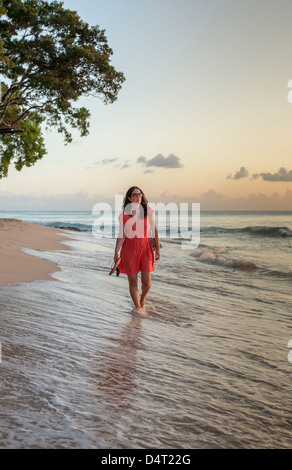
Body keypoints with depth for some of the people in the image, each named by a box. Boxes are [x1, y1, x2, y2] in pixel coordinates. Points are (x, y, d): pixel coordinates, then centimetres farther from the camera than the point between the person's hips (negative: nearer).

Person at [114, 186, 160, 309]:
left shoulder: (149, 211, 0)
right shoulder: (123, 215, -3)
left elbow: (155, 230, 7)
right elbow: (121, 235, -1)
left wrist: (158, 248, 8)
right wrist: (116, 252, -9)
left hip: (145, 248, 1)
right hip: (129, 249, 0)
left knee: (146, 282, -4)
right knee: (133, 282, 3)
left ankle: (143, 297, 30)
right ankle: (138, 308, 19)